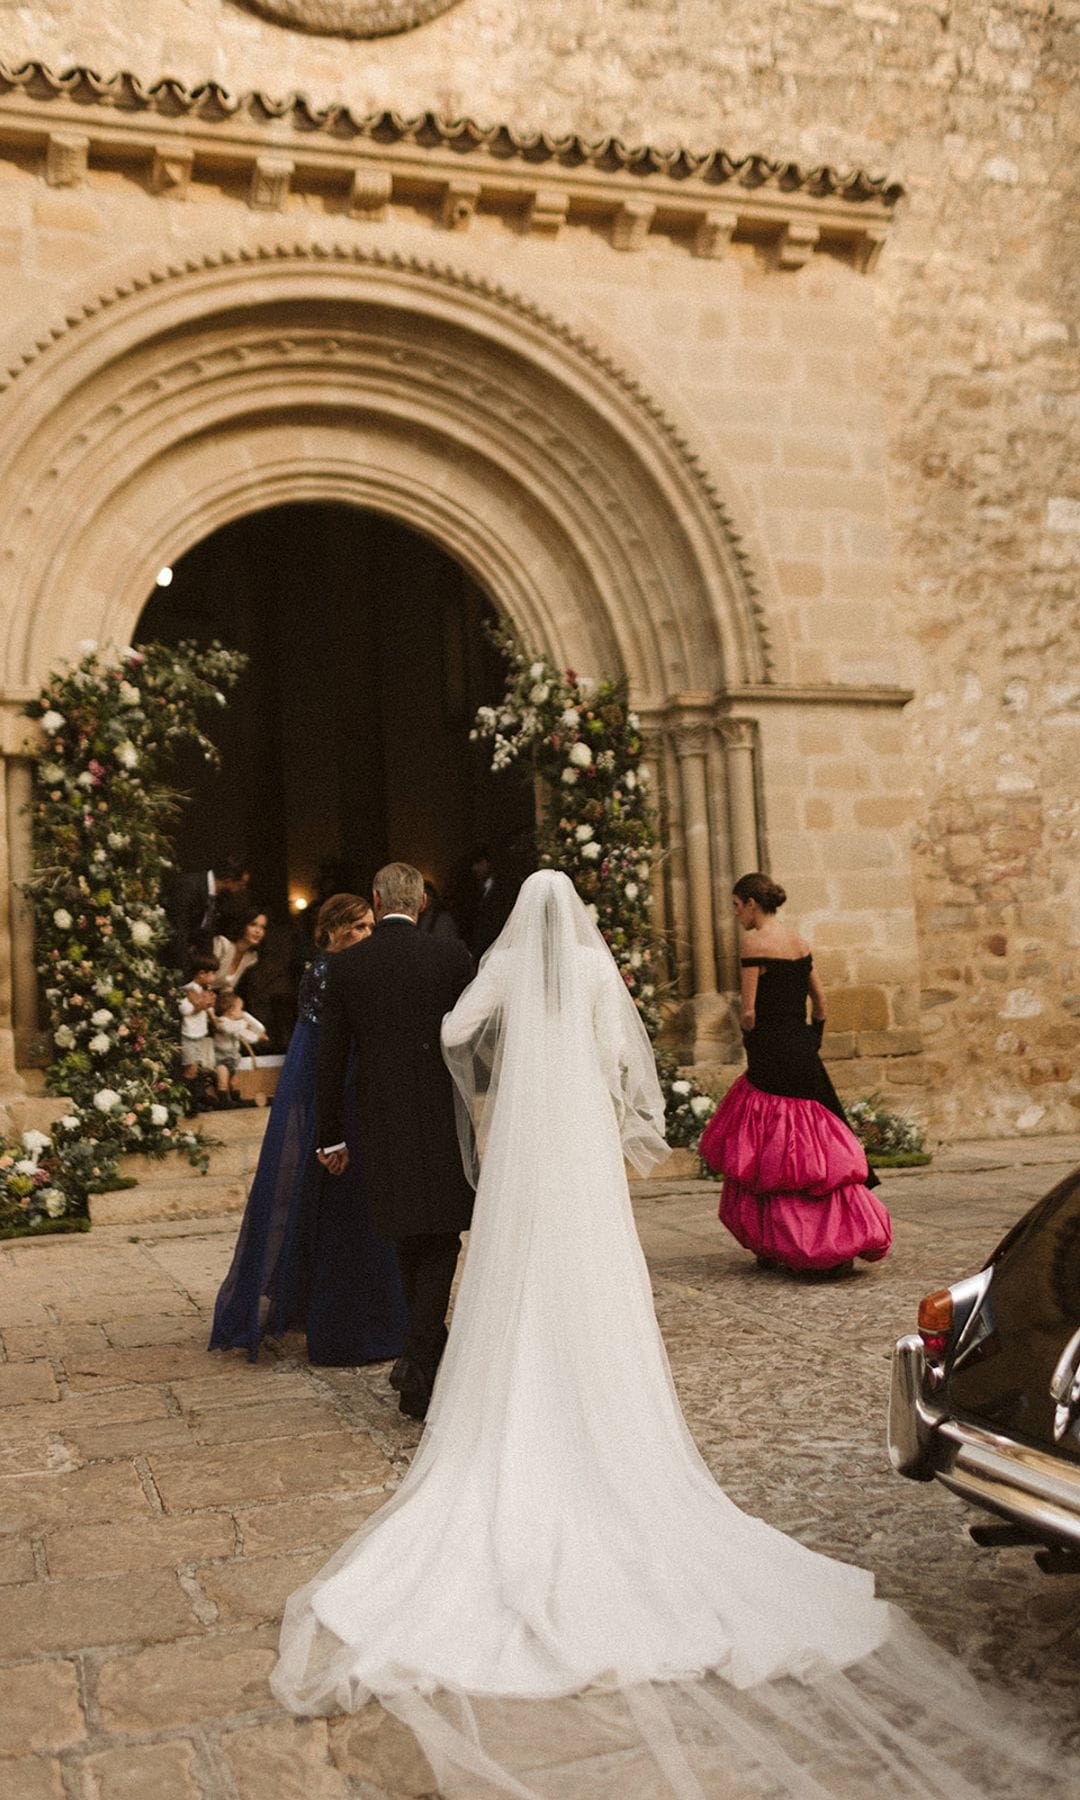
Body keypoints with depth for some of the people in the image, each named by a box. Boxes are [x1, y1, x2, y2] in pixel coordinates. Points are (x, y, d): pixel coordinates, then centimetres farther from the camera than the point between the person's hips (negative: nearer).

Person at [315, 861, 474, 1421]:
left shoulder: (345, 966, 0)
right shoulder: (450, 956, -6)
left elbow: (331, 1058, 2)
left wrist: (330, 1136, 10)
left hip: (382, 1123, 3)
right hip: (440, 1118, -3)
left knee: (409, 1239, 19)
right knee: (439, 1243, 5)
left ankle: (430, 1348, 32)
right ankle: (418, 1364, -7)